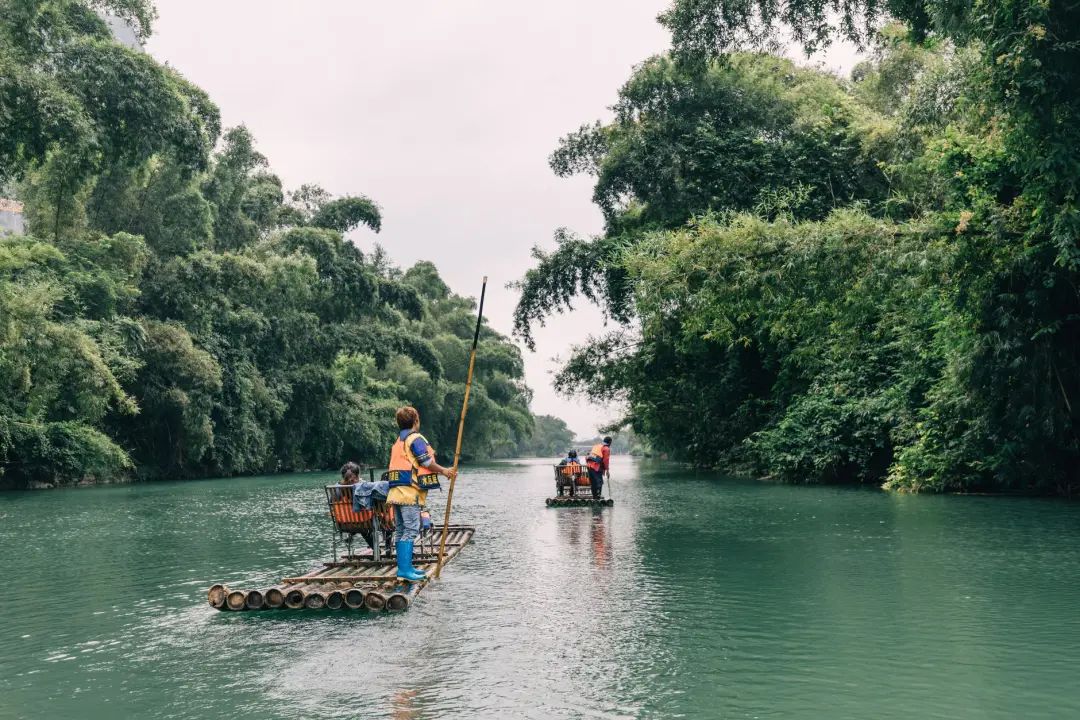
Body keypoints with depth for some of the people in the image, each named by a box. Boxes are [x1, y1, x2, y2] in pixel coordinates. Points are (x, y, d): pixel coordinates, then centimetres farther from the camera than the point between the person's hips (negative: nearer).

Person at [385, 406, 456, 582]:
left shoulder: (398, 441, 21)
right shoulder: (416, 438, -7)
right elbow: (426, 462, -11)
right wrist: (444, 471, 0)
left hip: (397, 490, 9)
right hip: (410, 490, -9)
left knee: (400, 530, 11)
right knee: (411, 530, -10)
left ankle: (404, 567, 15)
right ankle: (405, 570, -14)